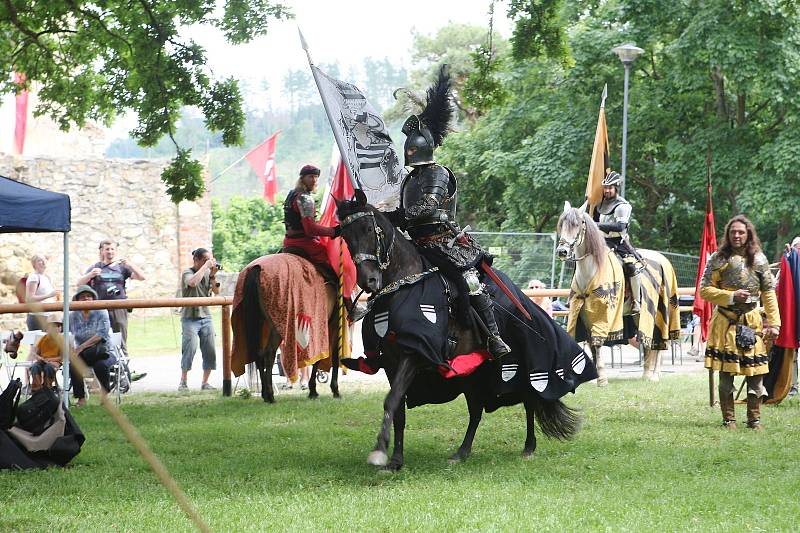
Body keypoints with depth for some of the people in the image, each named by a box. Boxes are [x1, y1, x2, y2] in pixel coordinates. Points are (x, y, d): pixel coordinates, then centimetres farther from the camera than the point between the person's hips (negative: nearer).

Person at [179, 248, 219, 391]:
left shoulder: (207, 272, 10)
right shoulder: (187, 273, -5)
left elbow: (216, 291, 7)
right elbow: (193, 282, -28)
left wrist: (213, 276, -6)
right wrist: (206, 266, -19)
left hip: (206, 317, 5)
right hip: (190, 318, -5)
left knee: (210, 351, 0)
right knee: (190, 348, -15)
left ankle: (205, 382, 10)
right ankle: (183, 382, -6)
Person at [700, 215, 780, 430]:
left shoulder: (759, 259, 6)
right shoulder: (718, 259, 0)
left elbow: (769, 293, 5)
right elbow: (704, 290, -2)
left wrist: (774, 322, -3)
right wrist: (731, 296, -14)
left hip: (752, 321, 2)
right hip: (725, 322, -2)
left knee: (755, 372, 1)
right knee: (726, 374, 0)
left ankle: (754, 418, 14)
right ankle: (729, 419, 10)